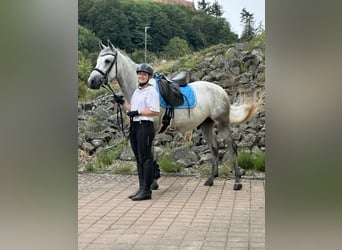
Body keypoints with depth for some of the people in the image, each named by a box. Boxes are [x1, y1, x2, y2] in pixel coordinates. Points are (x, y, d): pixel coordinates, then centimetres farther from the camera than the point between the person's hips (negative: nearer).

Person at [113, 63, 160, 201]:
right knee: (139, 158, 12)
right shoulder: (136, 91, 19)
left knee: (145, 158, -7)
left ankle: (146, 190, -3)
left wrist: (138, 112, -17)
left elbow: (155, 111, -17)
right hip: (134, 126, 9)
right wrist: (122, 102, 13)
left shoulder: (151, 91, -10)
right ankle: (142, 188, 19)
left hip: (145, 126, -9)